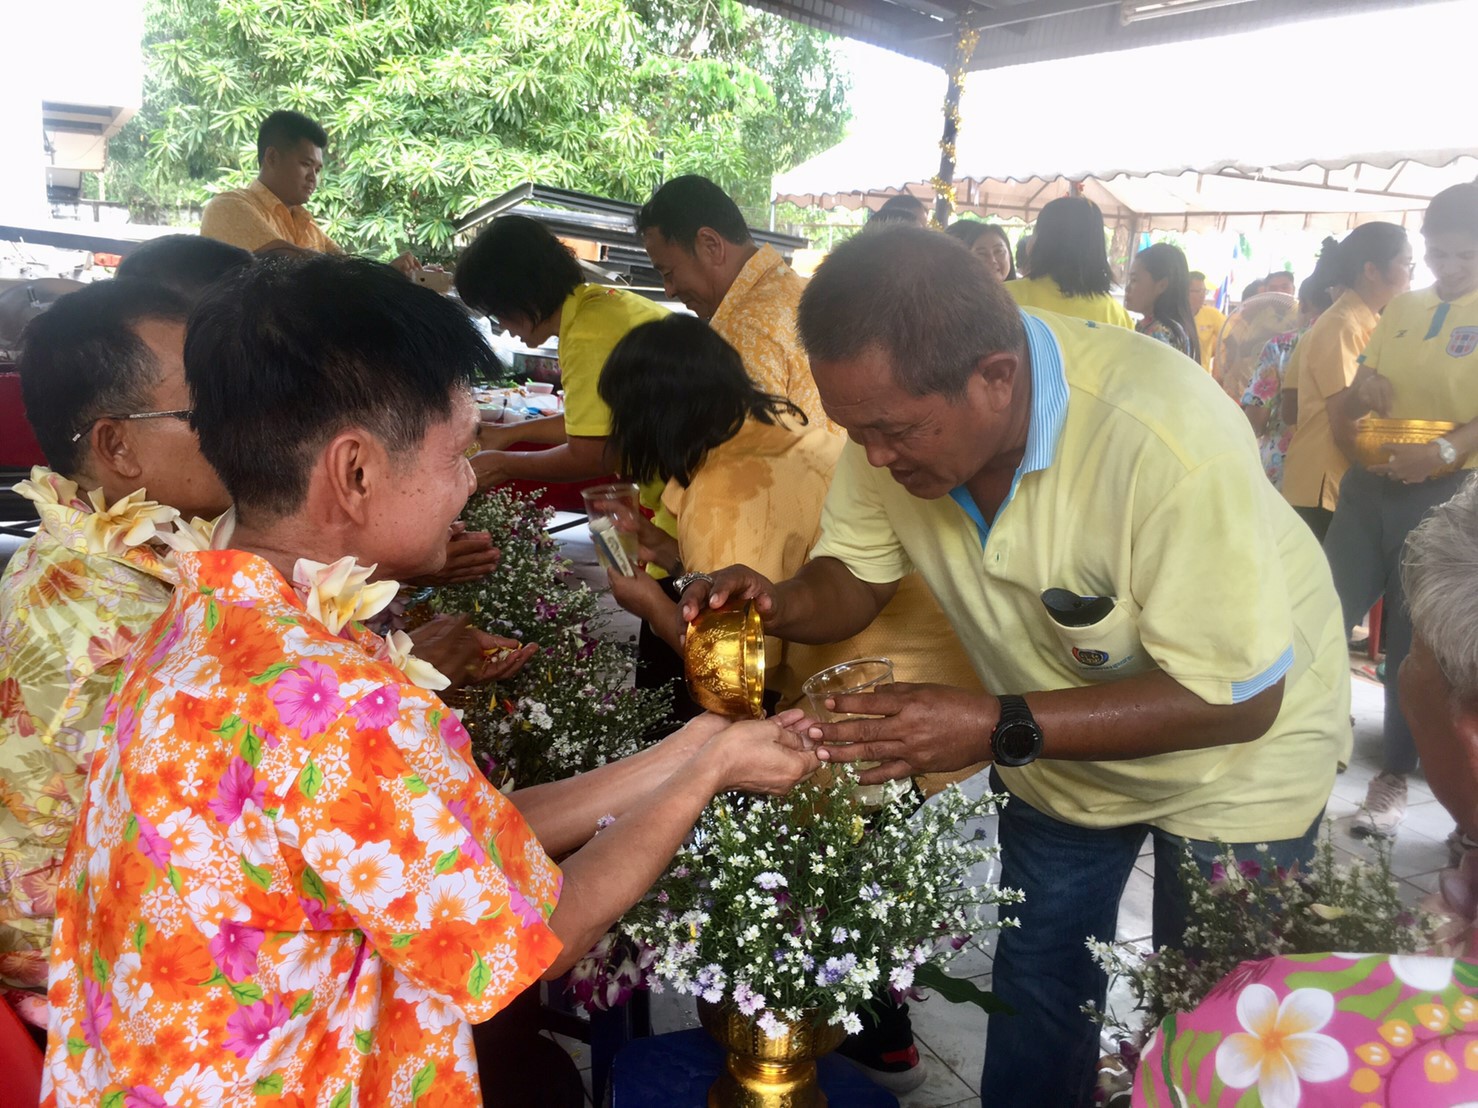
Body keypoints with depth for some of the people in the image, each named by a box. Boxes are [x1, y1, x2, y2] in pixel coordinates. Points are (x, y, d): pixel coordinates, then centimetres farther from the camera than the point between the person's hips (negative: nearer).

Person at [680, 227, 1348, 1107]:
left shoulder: (1167, 441, -39)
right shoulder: (898, 409, -21)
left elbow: (1235, 696, -32)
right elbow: (855, 578, -6)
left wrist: (999, 729, -39)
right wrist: (782, 604, -29)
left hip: (1232, 751, -4)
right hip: (1057, 741, 4)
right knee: (1035, 981, 17)